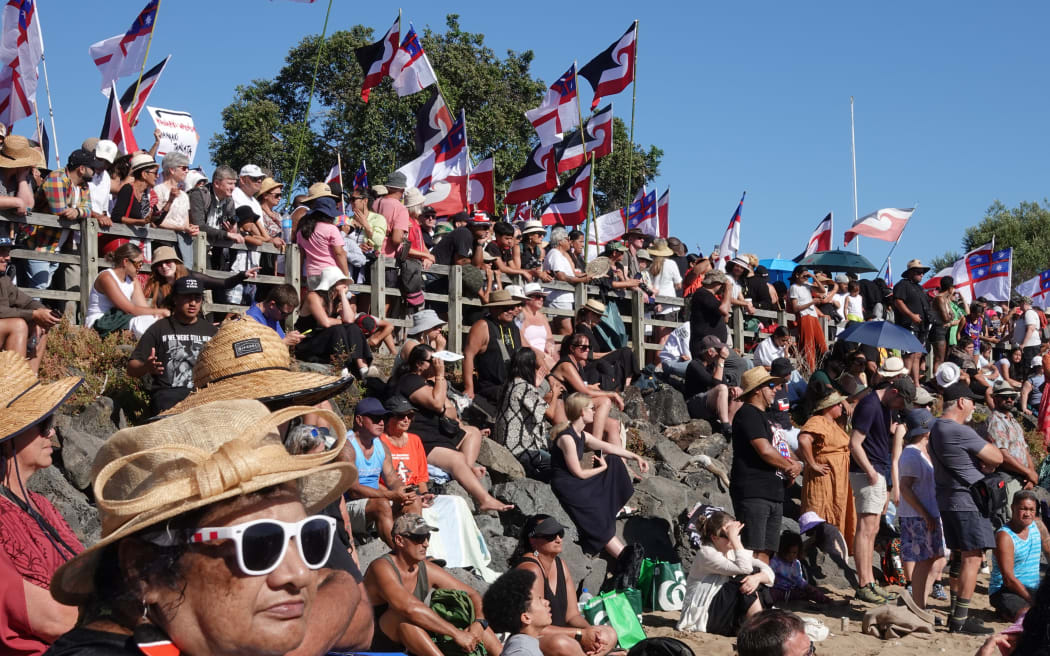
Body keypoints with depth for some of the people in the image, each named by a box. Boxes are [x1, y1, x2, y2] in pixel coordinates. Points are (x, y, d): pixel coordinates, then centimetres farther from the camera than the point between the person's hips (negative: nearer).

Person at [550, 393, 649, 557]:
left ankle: (616, 509, 17)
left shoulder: (582, 435, 6)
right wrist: (602, 468, -3)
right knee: (600, 525, -19)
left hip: (578, 482, 10)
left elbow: (609, 447, 15)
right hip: (566, 486, -10)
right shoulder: (567, 438, -23)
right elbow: (579, 473, -19)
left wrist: (636, 457, 11)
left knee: (613, 460, 12)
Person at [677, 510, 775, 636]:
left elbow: (769, 573, -3)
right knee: (745, 577, -21)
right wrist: (733, 537, -26)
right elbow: (744, 568, -31)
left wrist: (757, 577, -26)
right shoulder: (706, 553, -18)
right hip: (702, 615, -8)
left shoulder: (734, 551, 6)